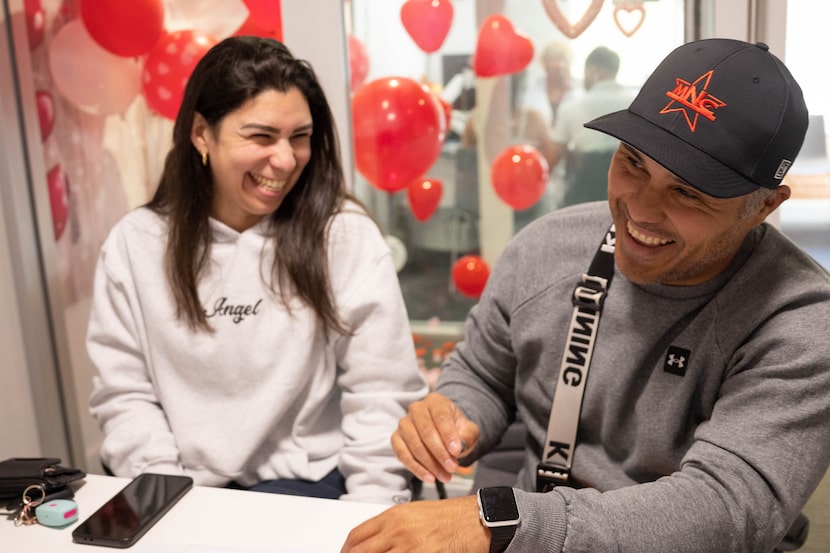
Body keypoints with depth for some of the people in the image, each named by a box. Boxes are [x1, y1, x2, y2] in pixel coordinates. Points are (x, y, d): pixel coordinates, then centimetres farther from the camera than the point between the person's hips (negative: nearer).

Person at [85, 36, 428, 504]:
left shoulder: (346, 234, -7)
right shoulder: (135, 243, 1)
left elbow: (382, 394, -7)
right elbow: (123, 394, 3)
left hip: (308, 483, -1)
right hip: (187, 489, 2)